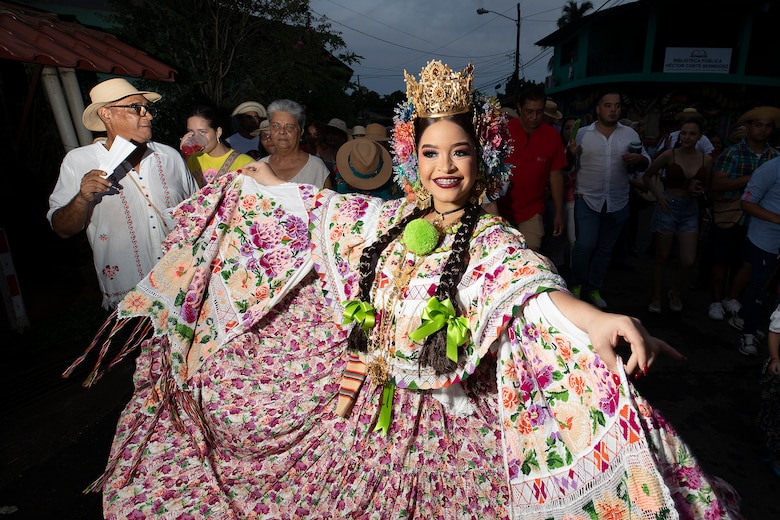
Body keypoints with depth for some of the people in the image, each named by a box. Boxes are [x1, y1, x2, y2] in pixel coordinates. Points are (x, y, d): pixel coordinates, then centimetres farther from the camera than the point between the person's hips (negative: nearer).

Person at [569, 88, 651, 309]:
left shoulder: (629, 134, 4)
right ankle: (576, 285, 9)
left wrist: (638, 159, -18)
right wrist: (571, 154, -19)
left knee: (605, 249, 12)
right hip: (587, 199, -3)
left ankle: (594, 289, 28)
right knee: (585, 245, -15)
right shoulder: (582, 133, 0)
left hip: (617, 204, 3)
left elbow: (646, 164, 5)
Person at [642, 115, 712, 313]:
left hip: (690, 210, 3)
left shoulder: (706, 159, 2)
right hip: (668, 207, -2)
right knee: (662, 257, 6)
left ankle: (676, 293, 26)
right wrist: (658, 195, -7)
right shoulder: (669, 155, -6)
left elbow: (705, 186, 14)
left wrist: (698, 191, -8)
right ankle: (656, 298, 21)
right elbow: (647, 176, 4)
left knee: (688, 261, -2)